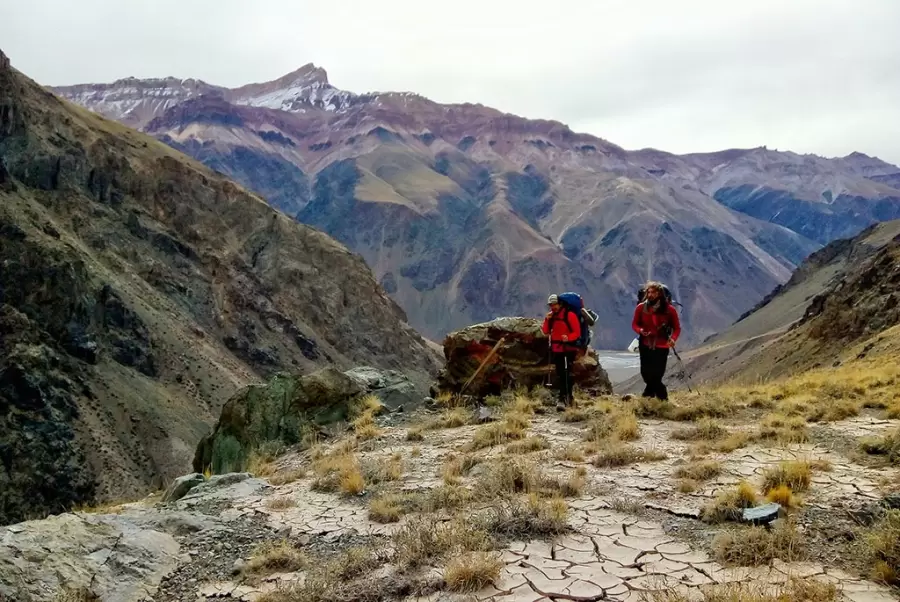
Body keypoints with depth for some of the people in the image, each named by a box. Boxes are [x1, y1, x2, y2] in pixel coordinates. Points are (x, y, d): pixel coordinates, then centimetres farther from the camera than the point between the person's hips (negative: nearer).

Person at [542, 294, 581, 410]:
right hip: (556, 349, 5)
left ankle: (568, 396, 2)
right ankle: (562, 397, 9)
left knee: (567, 373, -5)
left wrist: (568, 338, -30)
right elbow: (546, 332, 6)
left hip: (568, 349, -5)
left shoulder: (570, 315, -9)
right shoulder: (551, 316, 10)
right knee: (560, 374, 5)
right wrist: (547, 320, -9)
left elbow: (577, 332, -11)